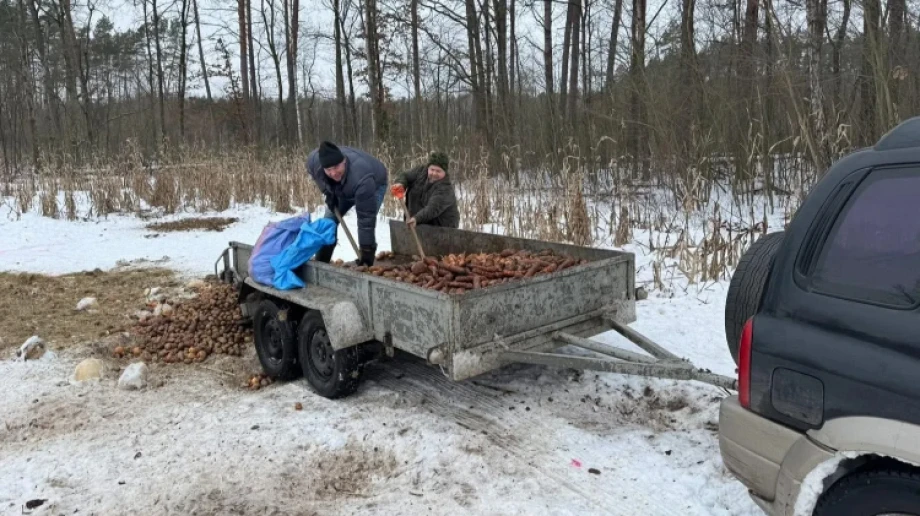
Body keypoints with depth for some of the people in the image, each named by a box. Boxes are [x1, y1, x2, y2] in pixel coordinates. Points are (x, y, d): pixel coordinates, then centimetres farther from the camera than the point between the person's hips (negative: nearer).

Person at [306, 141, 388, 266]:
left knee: (366, 222, -23)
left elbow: (366, 217, -44)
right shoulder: (313, 160, -35)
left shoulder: (361, 178, -49)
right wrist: (328, 193, -14)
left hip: (374, 185, -5)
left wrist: (366, 249, -41)